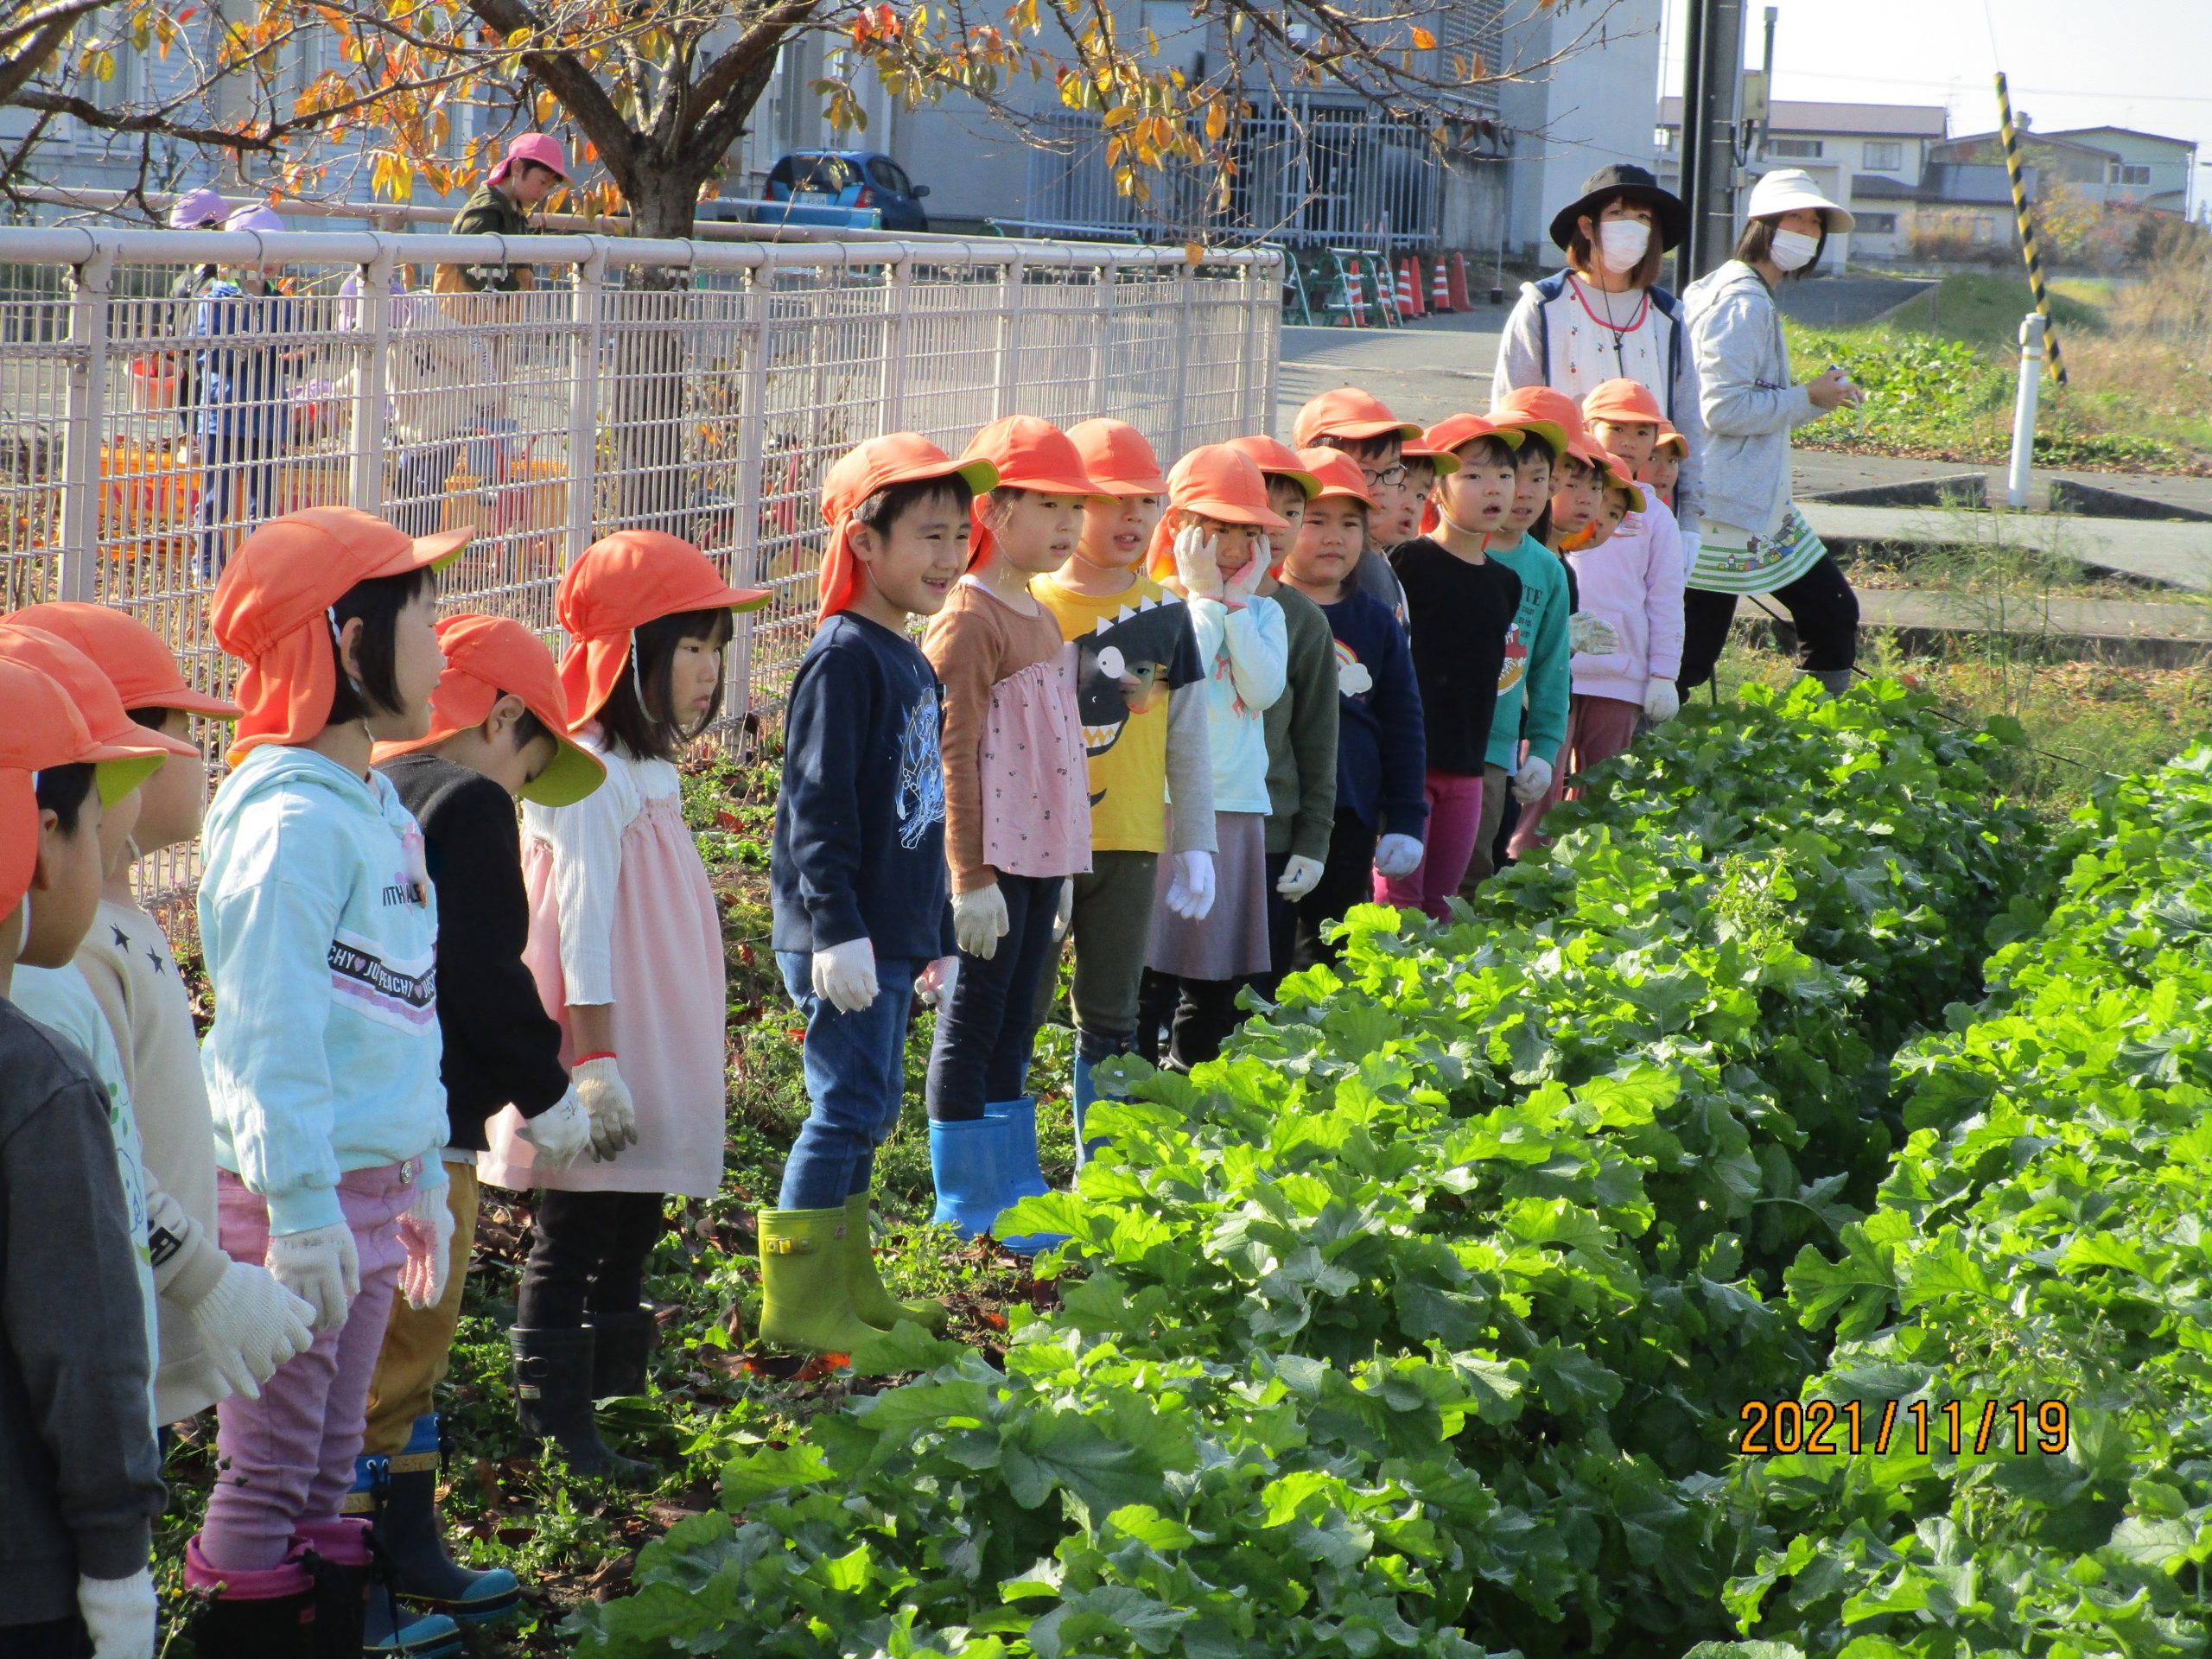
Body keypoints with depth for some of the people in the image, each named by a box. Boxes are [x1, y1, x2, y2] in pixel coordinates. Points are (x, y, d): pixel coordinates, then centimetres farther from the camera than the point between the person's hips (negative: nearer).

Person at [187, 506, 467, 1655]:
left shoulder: (379, 809, 13)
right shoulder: (291, 820, -18)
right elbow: (269, 1030, -20)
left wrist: (424, 1180, 24)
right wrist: (302, 1208, -21)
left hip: (370, 1183, 10)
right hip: (299, 1192, -10)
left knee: (328, 1469, 16)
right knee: (268, 1474, -3)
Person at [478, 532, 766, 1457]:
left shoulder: (652, 771, 12)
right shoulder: (589, 777, -17)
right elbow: (582, 931, -18)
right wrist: (596, 1064, -19)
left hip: (655, 1059, 9)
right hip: (601, 1049, -9)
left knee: (630, 1238, 15)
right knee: (572, 1242, -1)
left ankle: (606, 1395, 26)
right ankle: (556, 1432, 5)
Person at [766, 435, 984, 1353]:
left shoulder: (913, 664, 15)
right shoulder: (844, 658, -14)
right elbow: (817, 804, -18)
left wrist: (937, 937, 24)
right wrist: (838, 930, -23)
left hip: (890, 935, 9)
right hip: (845, 940, -9)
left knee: (868, 1105, 15)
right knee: (849, 1105, -7)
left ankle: (850, 1287, 24)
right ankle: (797, 1302, 1)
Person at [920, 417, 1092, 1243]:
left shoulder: (1042, 618, 14)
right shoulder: (969, 622, -14)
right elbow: (952, 759, -16)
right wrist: (971, 877, -18)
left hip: (1041, 856, 9)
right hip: (991, 862, -9)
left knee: (1014, 1023, 15)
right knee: (972, 1023, 0)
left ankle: (1016, 1187, 23)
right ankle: (966, 1205, 8)